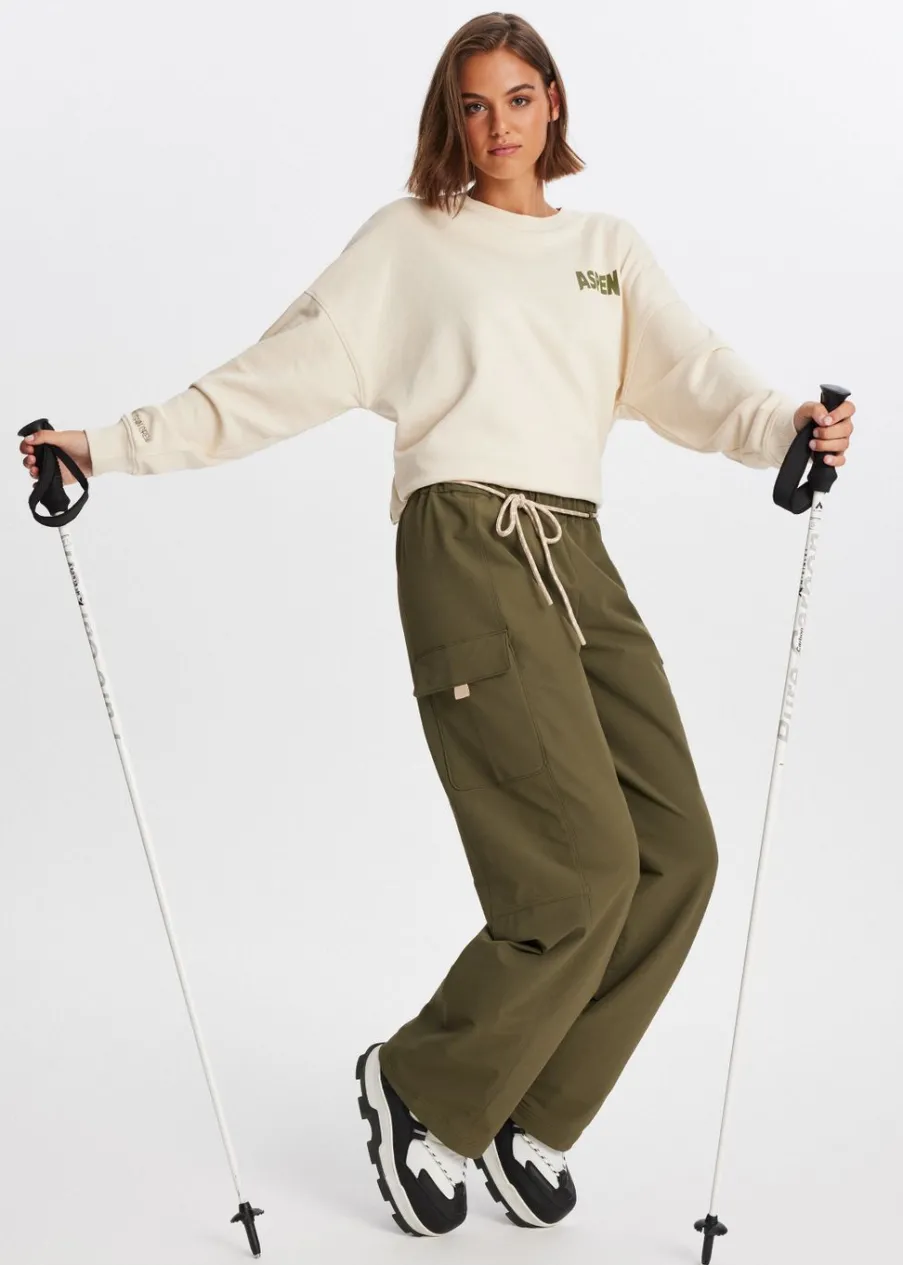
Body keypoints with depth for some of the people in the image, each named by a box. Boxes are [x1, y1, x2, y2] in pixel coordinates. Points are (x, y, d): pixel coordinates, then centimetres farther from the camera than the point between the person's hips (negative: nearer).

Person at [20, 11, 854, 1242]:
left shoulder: (609, 247, 23)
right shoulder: (407, 240, 14)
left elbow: (689, 374, 7)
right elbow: (279, 377, 9)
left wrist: (786, 422, -14)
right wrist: (115, 445, 3)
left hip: (579, 559, 5)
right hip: (466, 549, -5)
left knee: (677, 854, -5)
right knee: (588, 860, -15)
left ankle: (531, 1120, 14)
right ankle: (421, 1090, 9)